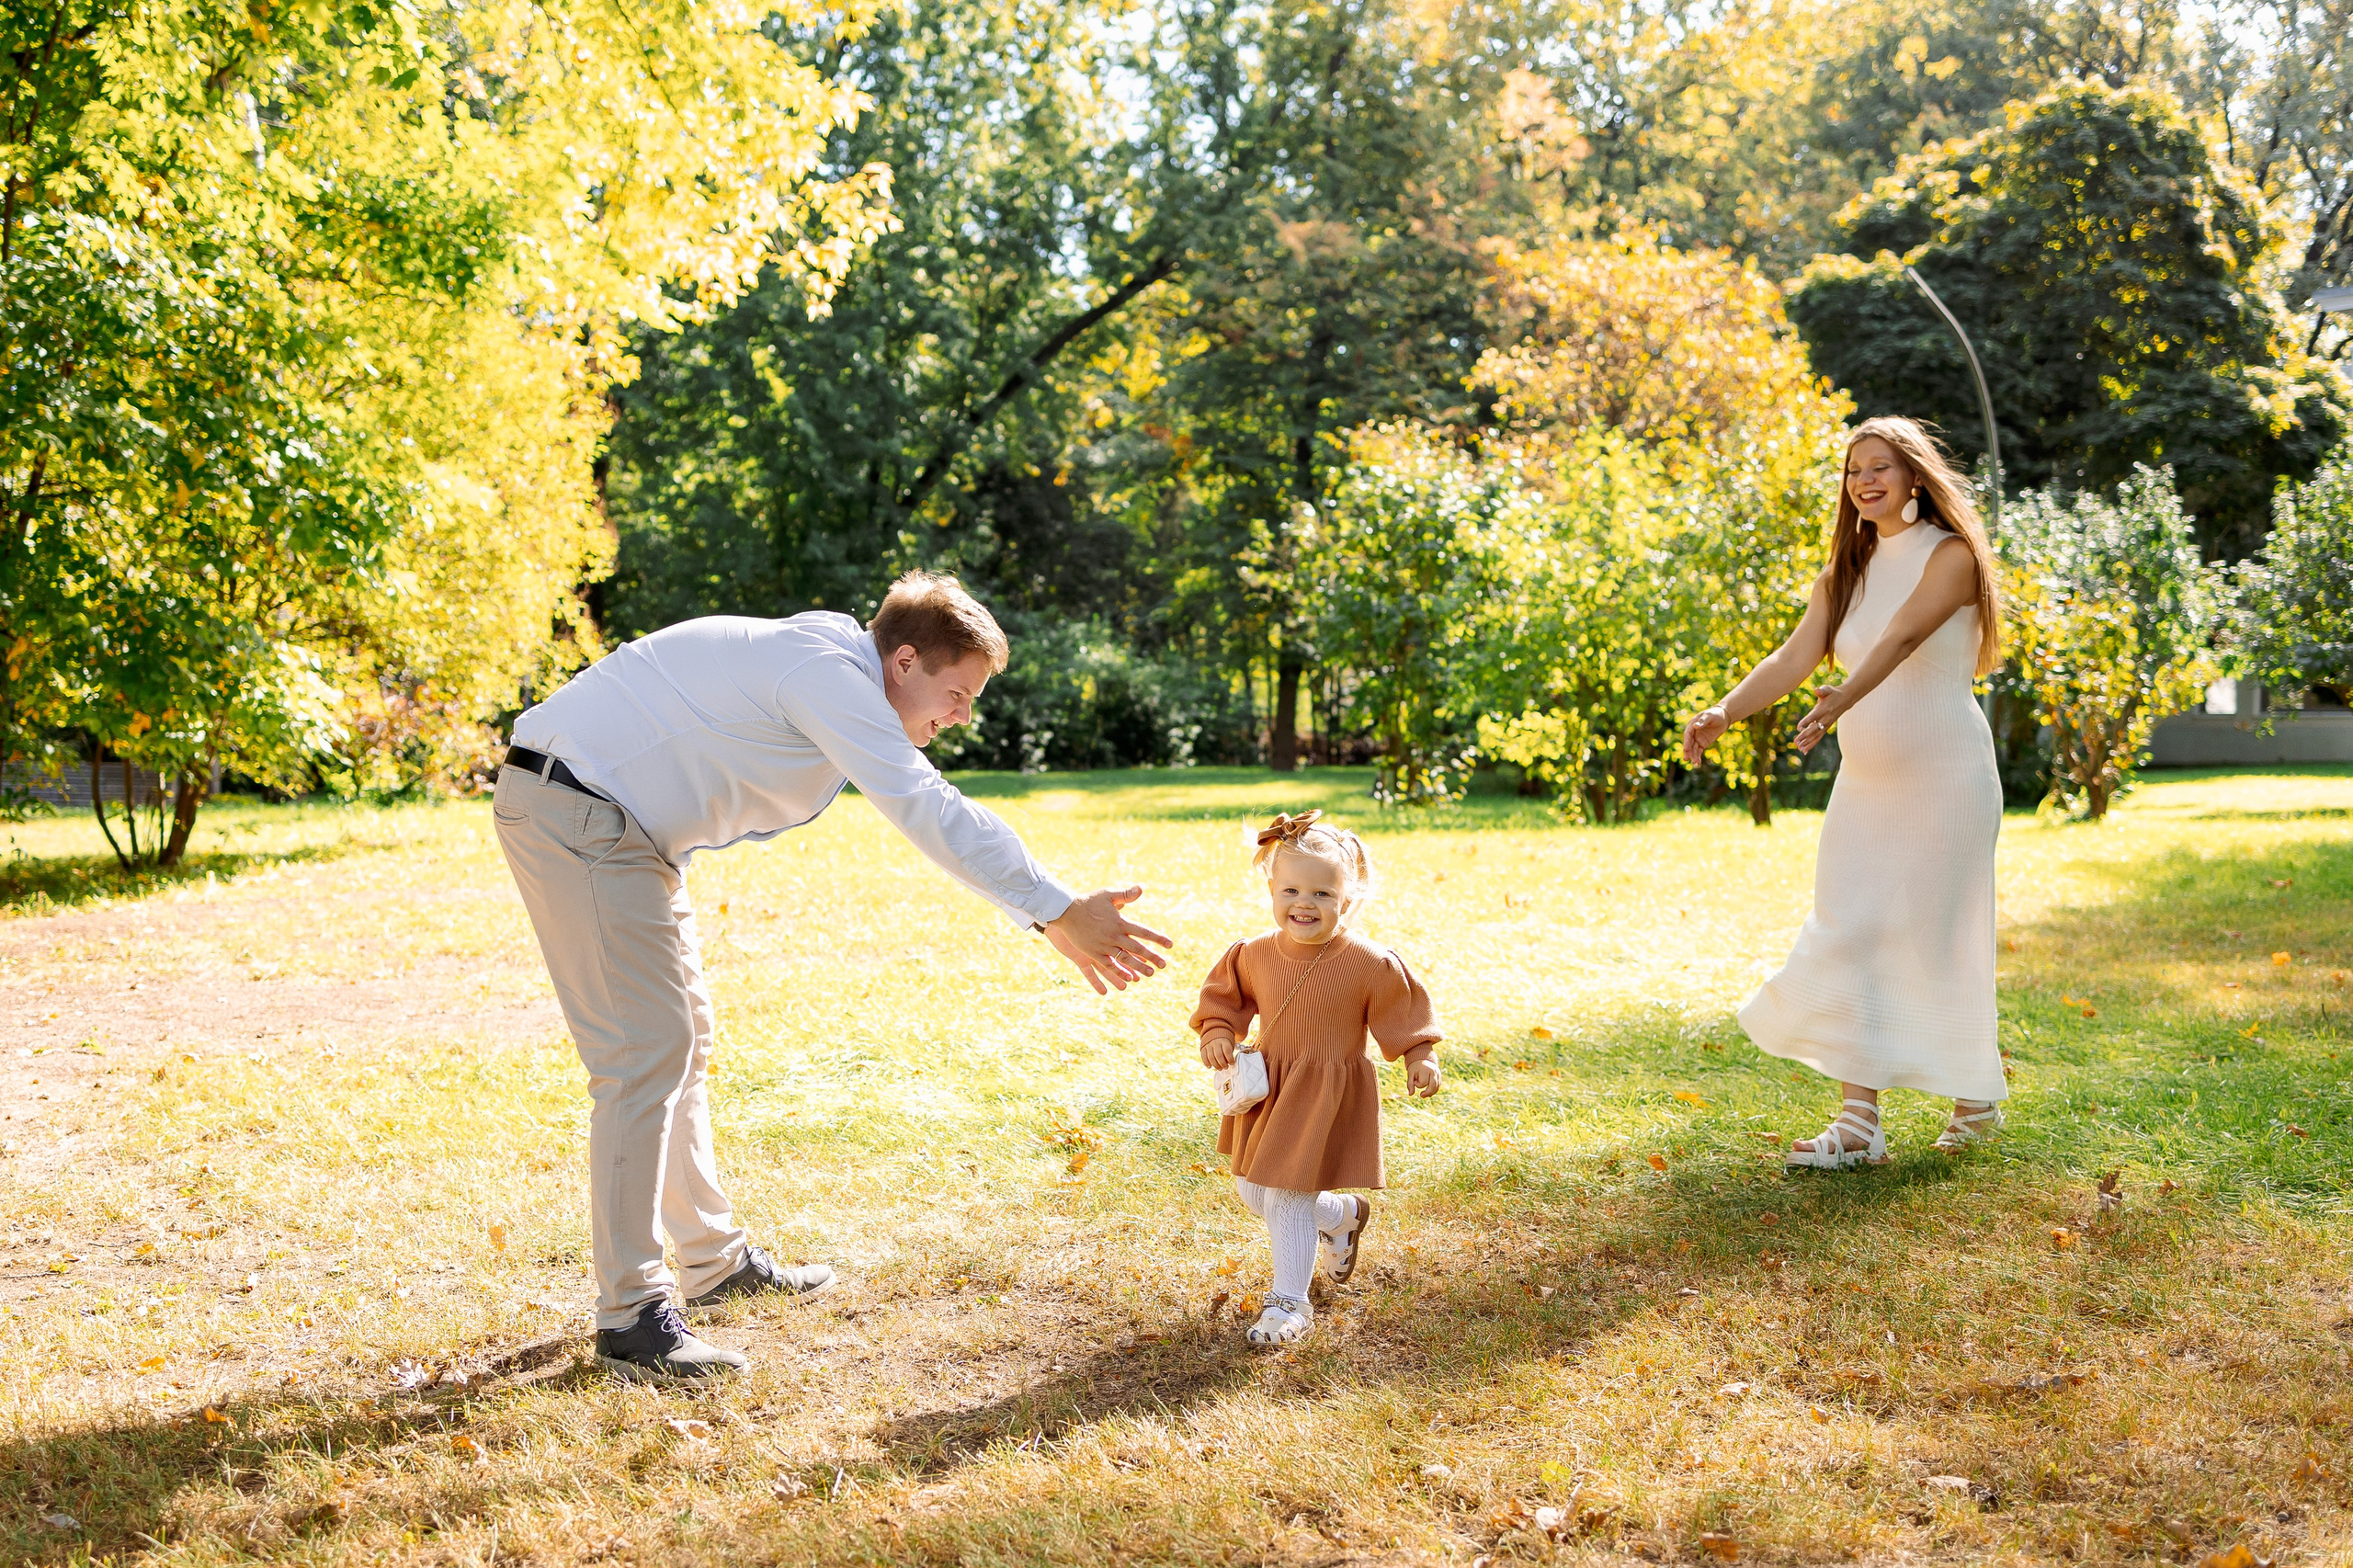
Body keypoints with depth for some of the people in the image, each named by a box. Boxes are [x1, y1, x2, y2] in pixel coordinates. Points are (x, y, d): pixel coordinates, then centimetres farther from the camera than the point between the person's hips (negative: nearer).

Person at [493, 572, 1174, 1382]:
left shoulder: (838, 686, 14)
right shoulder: (829, 672, -18)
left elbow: (923, 806, 17)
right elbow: (929, 812, -27)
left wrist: (1057, 916, 12)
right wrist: (1058, 910, -28)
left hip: (612, 822, 11)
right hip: (574, 807, -11)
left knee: (683, 1035, 16)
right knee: (647, 1048, -13)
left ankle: (715, 1260, 28)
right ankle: (630, 1316, -8)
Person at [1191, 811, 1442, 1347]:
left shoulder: (1370, 965, -16)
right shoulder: (1255, 954, -4)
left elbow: (1405, 1014, -3)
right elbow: (1224, 995, 11)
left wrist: (1420, 1058, -13)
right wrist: (1217, 1033, -6)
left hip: (1327, 1094, -6)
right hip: (1267, 1087, 6)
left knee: (1288, 1196, -8)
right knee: (1253, 1192, 17)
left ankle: (1289, 1304, 8)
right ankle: (1344, 1215, 44)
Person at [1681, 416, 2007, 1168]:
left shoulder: (1952, 556, -7)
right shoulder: (1843, 575, 12)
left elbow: (1902, 637, -26)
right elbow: (1793, 658, -1)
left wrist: (1845, 697, -43)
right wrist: (1725, 711, -18)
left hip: (1944, 775, -6)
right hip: (1865, 780, 6)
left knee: (1936, 936, 1)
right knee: (1848, 937, -4)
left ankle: (1978, 1094, 24)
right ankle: (1859, 1120, -2)